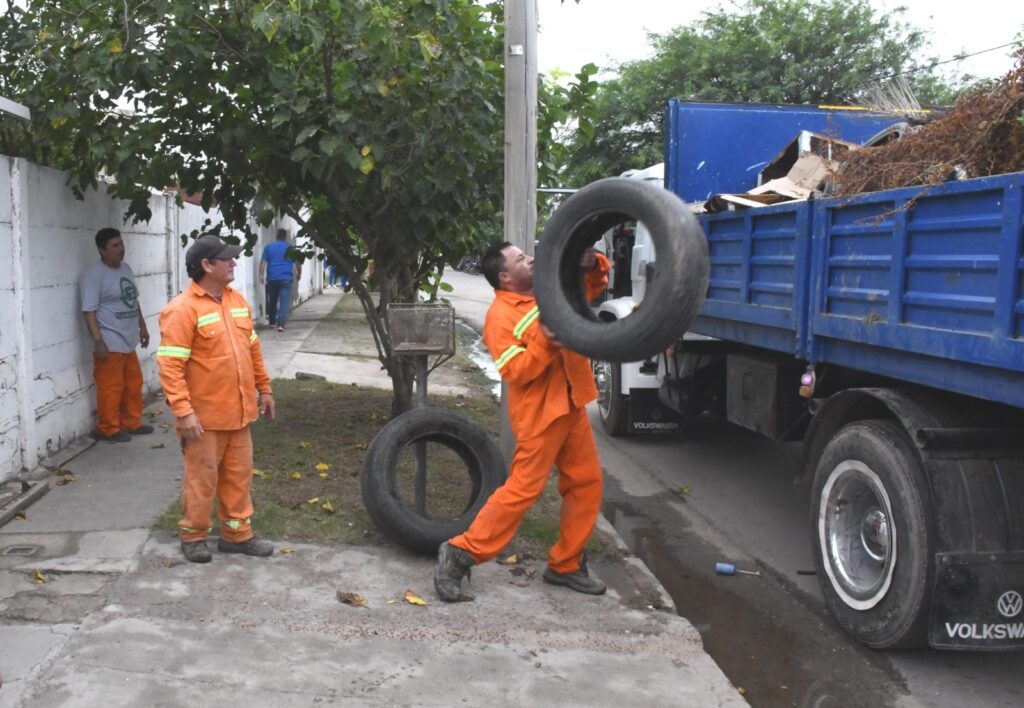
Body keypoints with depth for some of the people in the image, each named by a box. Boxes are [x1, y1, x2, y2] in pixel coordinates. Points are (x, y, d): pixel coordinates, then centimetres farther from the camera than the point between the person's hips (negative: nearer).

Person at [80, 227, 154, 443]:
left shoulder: (125, 268, 11)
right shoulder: (94, 275, -15)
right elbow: (89, 311, -19)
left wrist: (142, 327, 21)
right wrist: (98, 342, -23)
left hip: (128, 341, 8)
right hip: (110, 344, -8)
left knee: (133, 385, 15)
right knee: (111, 388, -2)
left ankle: (131, 423, 28)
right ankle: (108, 429, 9)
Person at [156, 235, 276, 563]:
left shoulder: (237, 300, 9)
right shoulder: (183, 309, -15)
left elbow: (253, 348, 18)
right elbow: (170, 365, -19)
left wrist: (264, 388, 17)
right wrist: (183, 411, -23)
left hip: (239, 411, 7)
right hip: (204, 416, -7)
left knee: (239, 475, 15)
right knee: (202, 479, 6)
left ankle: (237, 533, 28)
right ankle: (192, 536, 24)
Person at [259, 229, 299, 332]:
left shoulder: (269, 247, 8)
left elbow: (263, 262, 0)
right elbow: (297, 263, 13)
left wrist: (261, 274, 1)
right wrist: (298, 274, 27)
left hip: (272, 278, 2)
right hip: (286, 278, -2)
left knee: (272, 300, 18)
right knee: (284, 302, -8)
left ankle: (271, 321, 30)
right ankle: (281, 324, -21)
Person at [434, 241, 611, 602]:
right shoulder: (500, 316, -12)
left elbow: (594, 283, 19)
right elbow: (515, 370, -20)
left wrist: (592, 264, -2)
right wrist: (545, 341, -30)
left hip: (571, 407, 8)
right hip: (539, 414, -8)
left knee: (587, 482, 10)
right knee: (522, 490, -8)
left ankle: (566, 564, 22)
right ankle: (460, 553, 4)